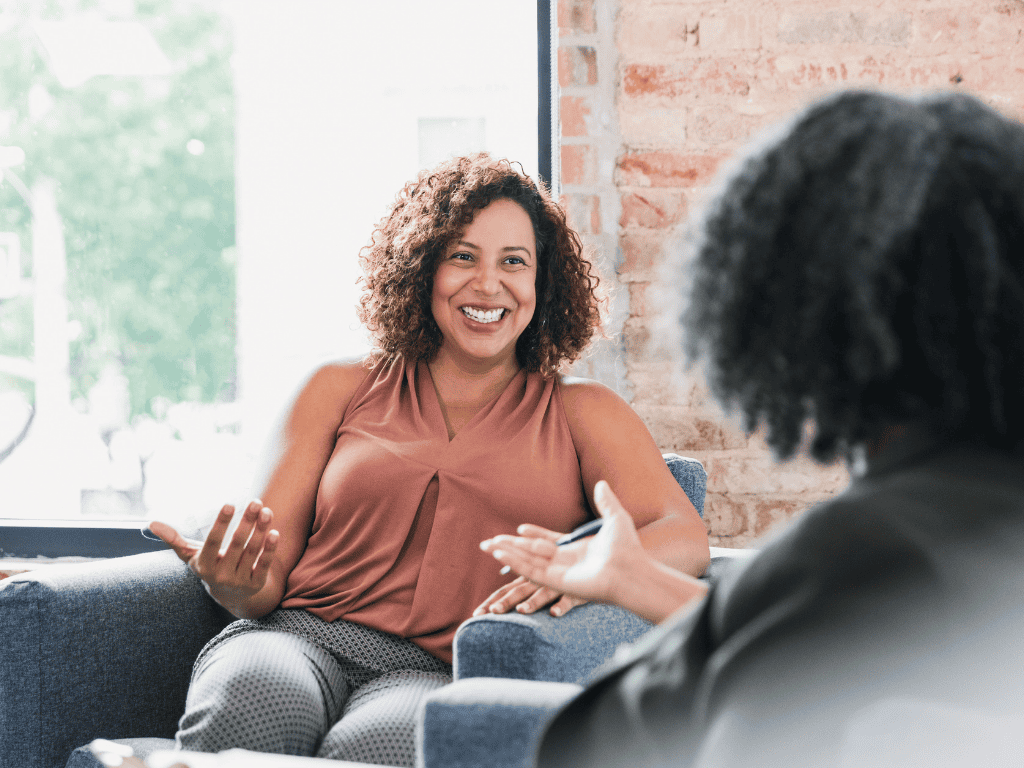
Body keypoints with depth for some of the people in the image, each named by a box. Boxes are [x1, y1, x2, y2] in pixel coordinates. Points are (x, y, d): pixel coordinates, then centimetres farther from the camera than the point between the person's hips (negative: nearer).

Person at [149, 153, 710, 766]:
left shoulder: (581, 412, 18)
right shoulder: (342, 390, 21)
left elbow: (686, 538, 1)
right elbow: (270, 573, 15)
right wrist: (236, 584, -12)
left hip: (442, 673, -1)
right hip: (303, 636, 2)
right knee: (251, 695, -38)